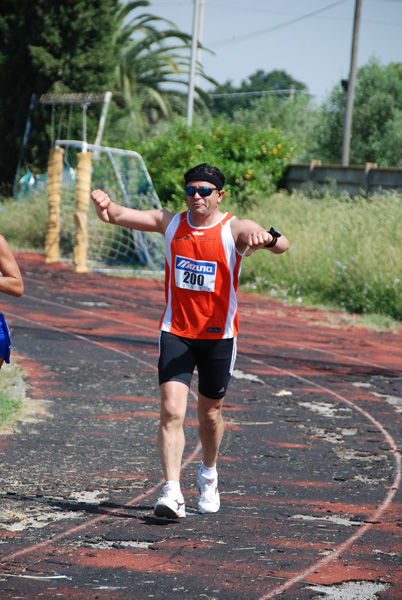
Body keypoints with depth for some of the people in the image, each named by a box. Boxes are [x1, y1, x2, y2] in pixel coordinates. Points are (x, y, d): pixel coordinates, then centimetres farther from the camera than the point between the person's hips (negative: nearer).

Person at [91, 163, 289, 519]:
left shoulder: (234, 229, -9)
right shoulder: (171, 223, 1)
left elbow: (282, 246, -24)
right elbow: (119, 215, -6)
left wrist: (268, 237, -49)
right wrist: (106, 205, -31)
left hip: (218, 335, -1)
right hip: (175, 332, 1)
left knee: (210, 414, 15)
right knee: (172, 411, -15)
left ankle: (208, 476, 42)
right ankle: (172, 493, -19)